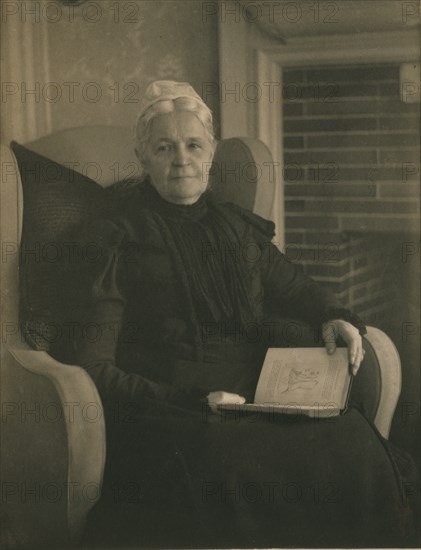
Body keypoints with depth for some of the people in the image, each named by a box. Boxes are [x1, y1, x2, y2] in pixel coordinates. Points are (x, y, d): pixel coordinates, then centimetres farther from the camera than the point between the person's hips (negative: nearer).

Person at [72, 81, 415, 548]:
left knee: (352, 441, -26)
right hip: (166, 413, -4)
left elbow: (295, 288, 34)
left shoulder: (239, 228, 20)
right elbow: (94, 367, -5)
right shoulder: (113, 241, 3)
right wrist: (192, 403, -17)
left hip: (260, 397, 5)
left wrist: (333, 318, 9)